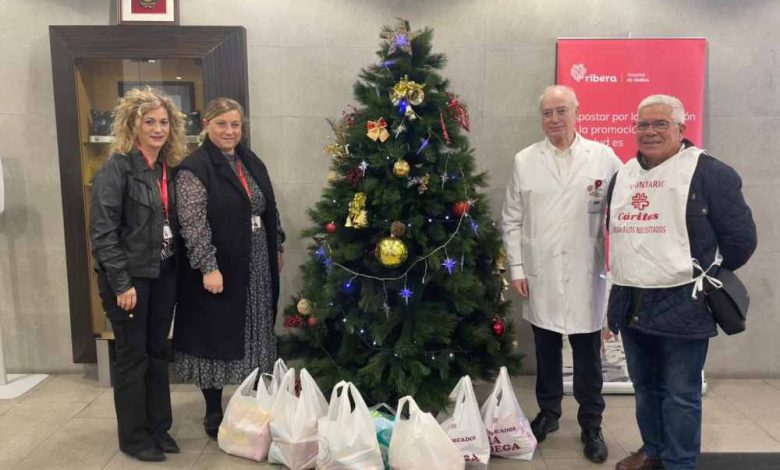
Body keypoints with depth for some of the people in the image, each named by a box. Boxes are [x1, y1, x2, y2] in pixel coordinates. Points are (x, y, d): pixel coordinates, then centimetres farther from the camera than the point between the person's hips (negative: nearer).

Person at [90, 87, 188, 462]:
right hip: (129, 277, -6)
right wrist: (121, 284, -18)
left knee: (157, 352, 14)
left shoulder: (169, 168, 7)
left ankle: (158, 427, 28)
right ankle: (134, 436, 21)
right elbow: (102, 231, -16)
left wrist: (177, 267, 5)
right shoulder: (116, 168, -12)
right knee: (132, 356, 6)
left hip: (163, 274, 6)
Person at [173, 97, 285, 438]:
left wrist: (277, 248, 17)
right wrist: (208, 267, -23)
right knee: (217, 338, 5)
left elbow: (269, 210, 18)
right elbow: (193, 224, -18)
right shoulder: (194, 168, -11)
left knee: (255, 335, 15)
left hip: (257, 266, 7)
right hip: (220, 268, -7)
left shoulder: (252, 163, 11)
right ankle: (214, 415, 20)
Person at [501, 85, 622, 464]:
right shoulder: (524, 160, 4)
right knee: (546, 350, 14)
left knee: (588, 355, 8)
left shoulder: (604, 157, -1)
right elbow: (512, 220, 5)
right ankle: (548, 413, 32)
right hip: (540, 274, 2)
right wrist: (516, 268, 1)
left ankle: (591, 425, 25)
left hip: (586, 274, -1)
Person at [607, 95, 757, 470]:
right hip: (630, 303, 7)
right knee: (644, 387, 19)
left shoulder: (708, 172, -8)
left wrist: (703, 275, 2)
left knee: (680, 395, 3)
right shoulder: (623, 176, 13)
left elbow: (740, 236, -7)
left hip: (681, 306, -6)